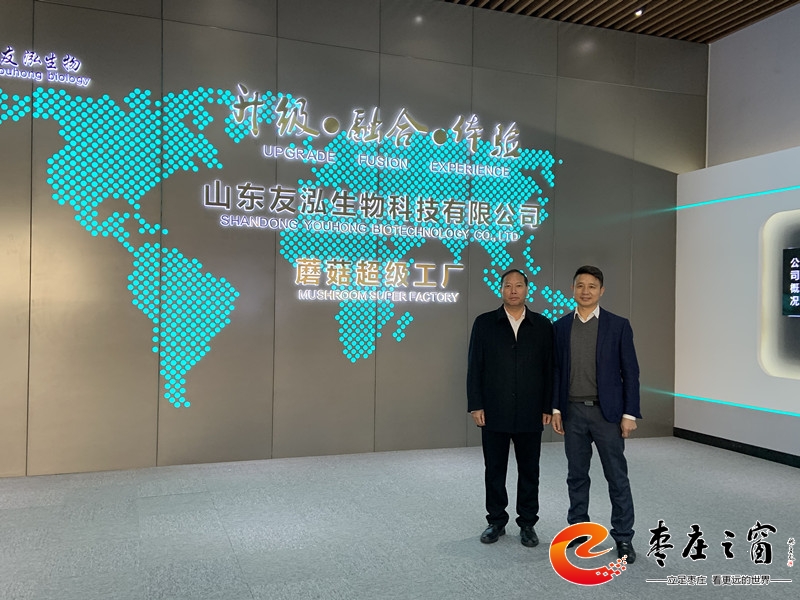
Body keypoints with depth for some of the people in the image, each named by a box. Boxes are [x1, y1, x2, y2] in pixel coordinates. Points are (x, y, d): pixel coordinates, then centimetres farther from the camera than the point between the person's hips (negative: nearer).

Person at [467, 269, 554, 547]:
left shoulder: (543, 325, 3)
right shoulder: (484, 323, 1)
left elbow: (549, 369, 3)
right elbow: (475, 367, -1)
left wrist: (548, 407, -1)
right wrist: (475, 405, -6)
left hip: (531, 414, 1)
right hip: (494, 413, 0)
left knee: (529, 471, 10)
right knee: (494, 470, 10)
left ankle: (527, 523, 24)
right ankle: (496, 521, 26)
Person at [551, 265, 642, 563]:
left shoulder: (618, 325, -3)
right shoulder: (560, 326, 4)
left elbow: (630, 372, -4)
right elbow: (555, 370, 7)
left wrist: (630, 414, -8)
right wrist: (555, 408, 2)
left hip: (607, 411, -2)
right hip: (573, 412, 3)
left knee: (617, 476, 4)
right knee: (576, 475, 12)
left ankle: (623, 537, 15)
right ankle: (578, 528, 26)